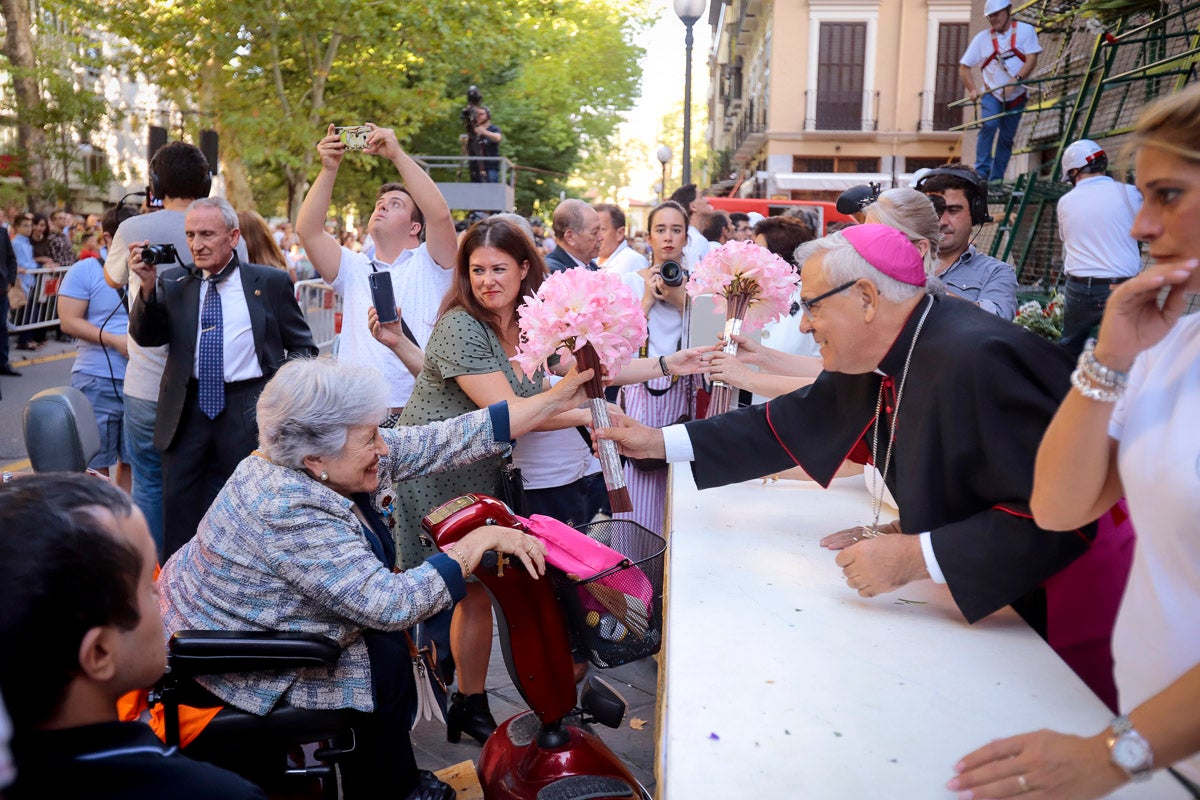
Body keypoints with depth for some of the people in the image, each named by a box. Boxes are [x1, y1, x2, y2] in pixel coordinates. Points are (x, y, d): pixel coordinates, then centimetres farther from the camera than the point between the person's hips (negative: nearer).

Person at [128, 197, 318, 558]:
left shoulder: (270, 282, 1)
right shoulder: (173, 282, 8)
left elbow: (302, 347, 5)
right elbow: (146, 336, 0)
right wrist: (148, 286, -14)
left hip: (248, 410, -2)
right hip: (188, 408, 3)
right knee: (179, 508, 9)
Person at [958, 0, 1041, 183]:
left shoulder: (1025, 30, 0)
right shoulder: (982, 38, 3)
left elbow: (1032, 59, -10)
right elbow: (964, 67, 5)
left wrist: (1015, 80, -27)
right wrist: (972, 90, -11)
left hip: (1016, 96, 1)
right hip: (990, 94, -1)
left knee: (1007, 138, 2)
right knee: (989, 125, -26)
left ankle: (995, 179, 8)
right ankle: (981, 172, -24)